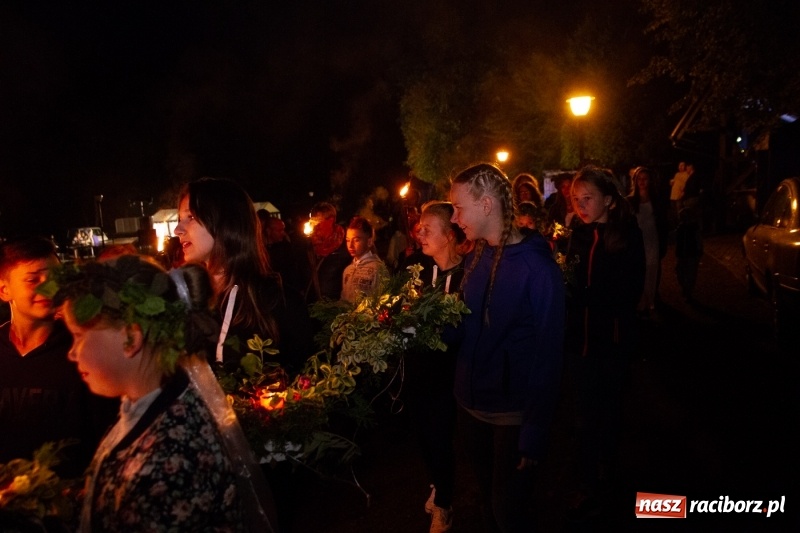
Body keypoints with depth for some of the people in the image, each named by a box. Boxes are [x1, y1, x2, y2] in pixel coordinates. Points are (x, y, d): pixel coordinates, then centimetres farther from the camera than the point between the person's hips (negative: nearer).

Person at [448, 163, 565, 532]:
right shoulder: (475, 259, 3)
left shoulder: (537, 266, -18)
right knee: (487, 499, 20)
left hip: (513, 414, -6)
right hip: (471, 405, 6)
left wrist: (534, 433, -17)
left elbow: (548, 355, -18)